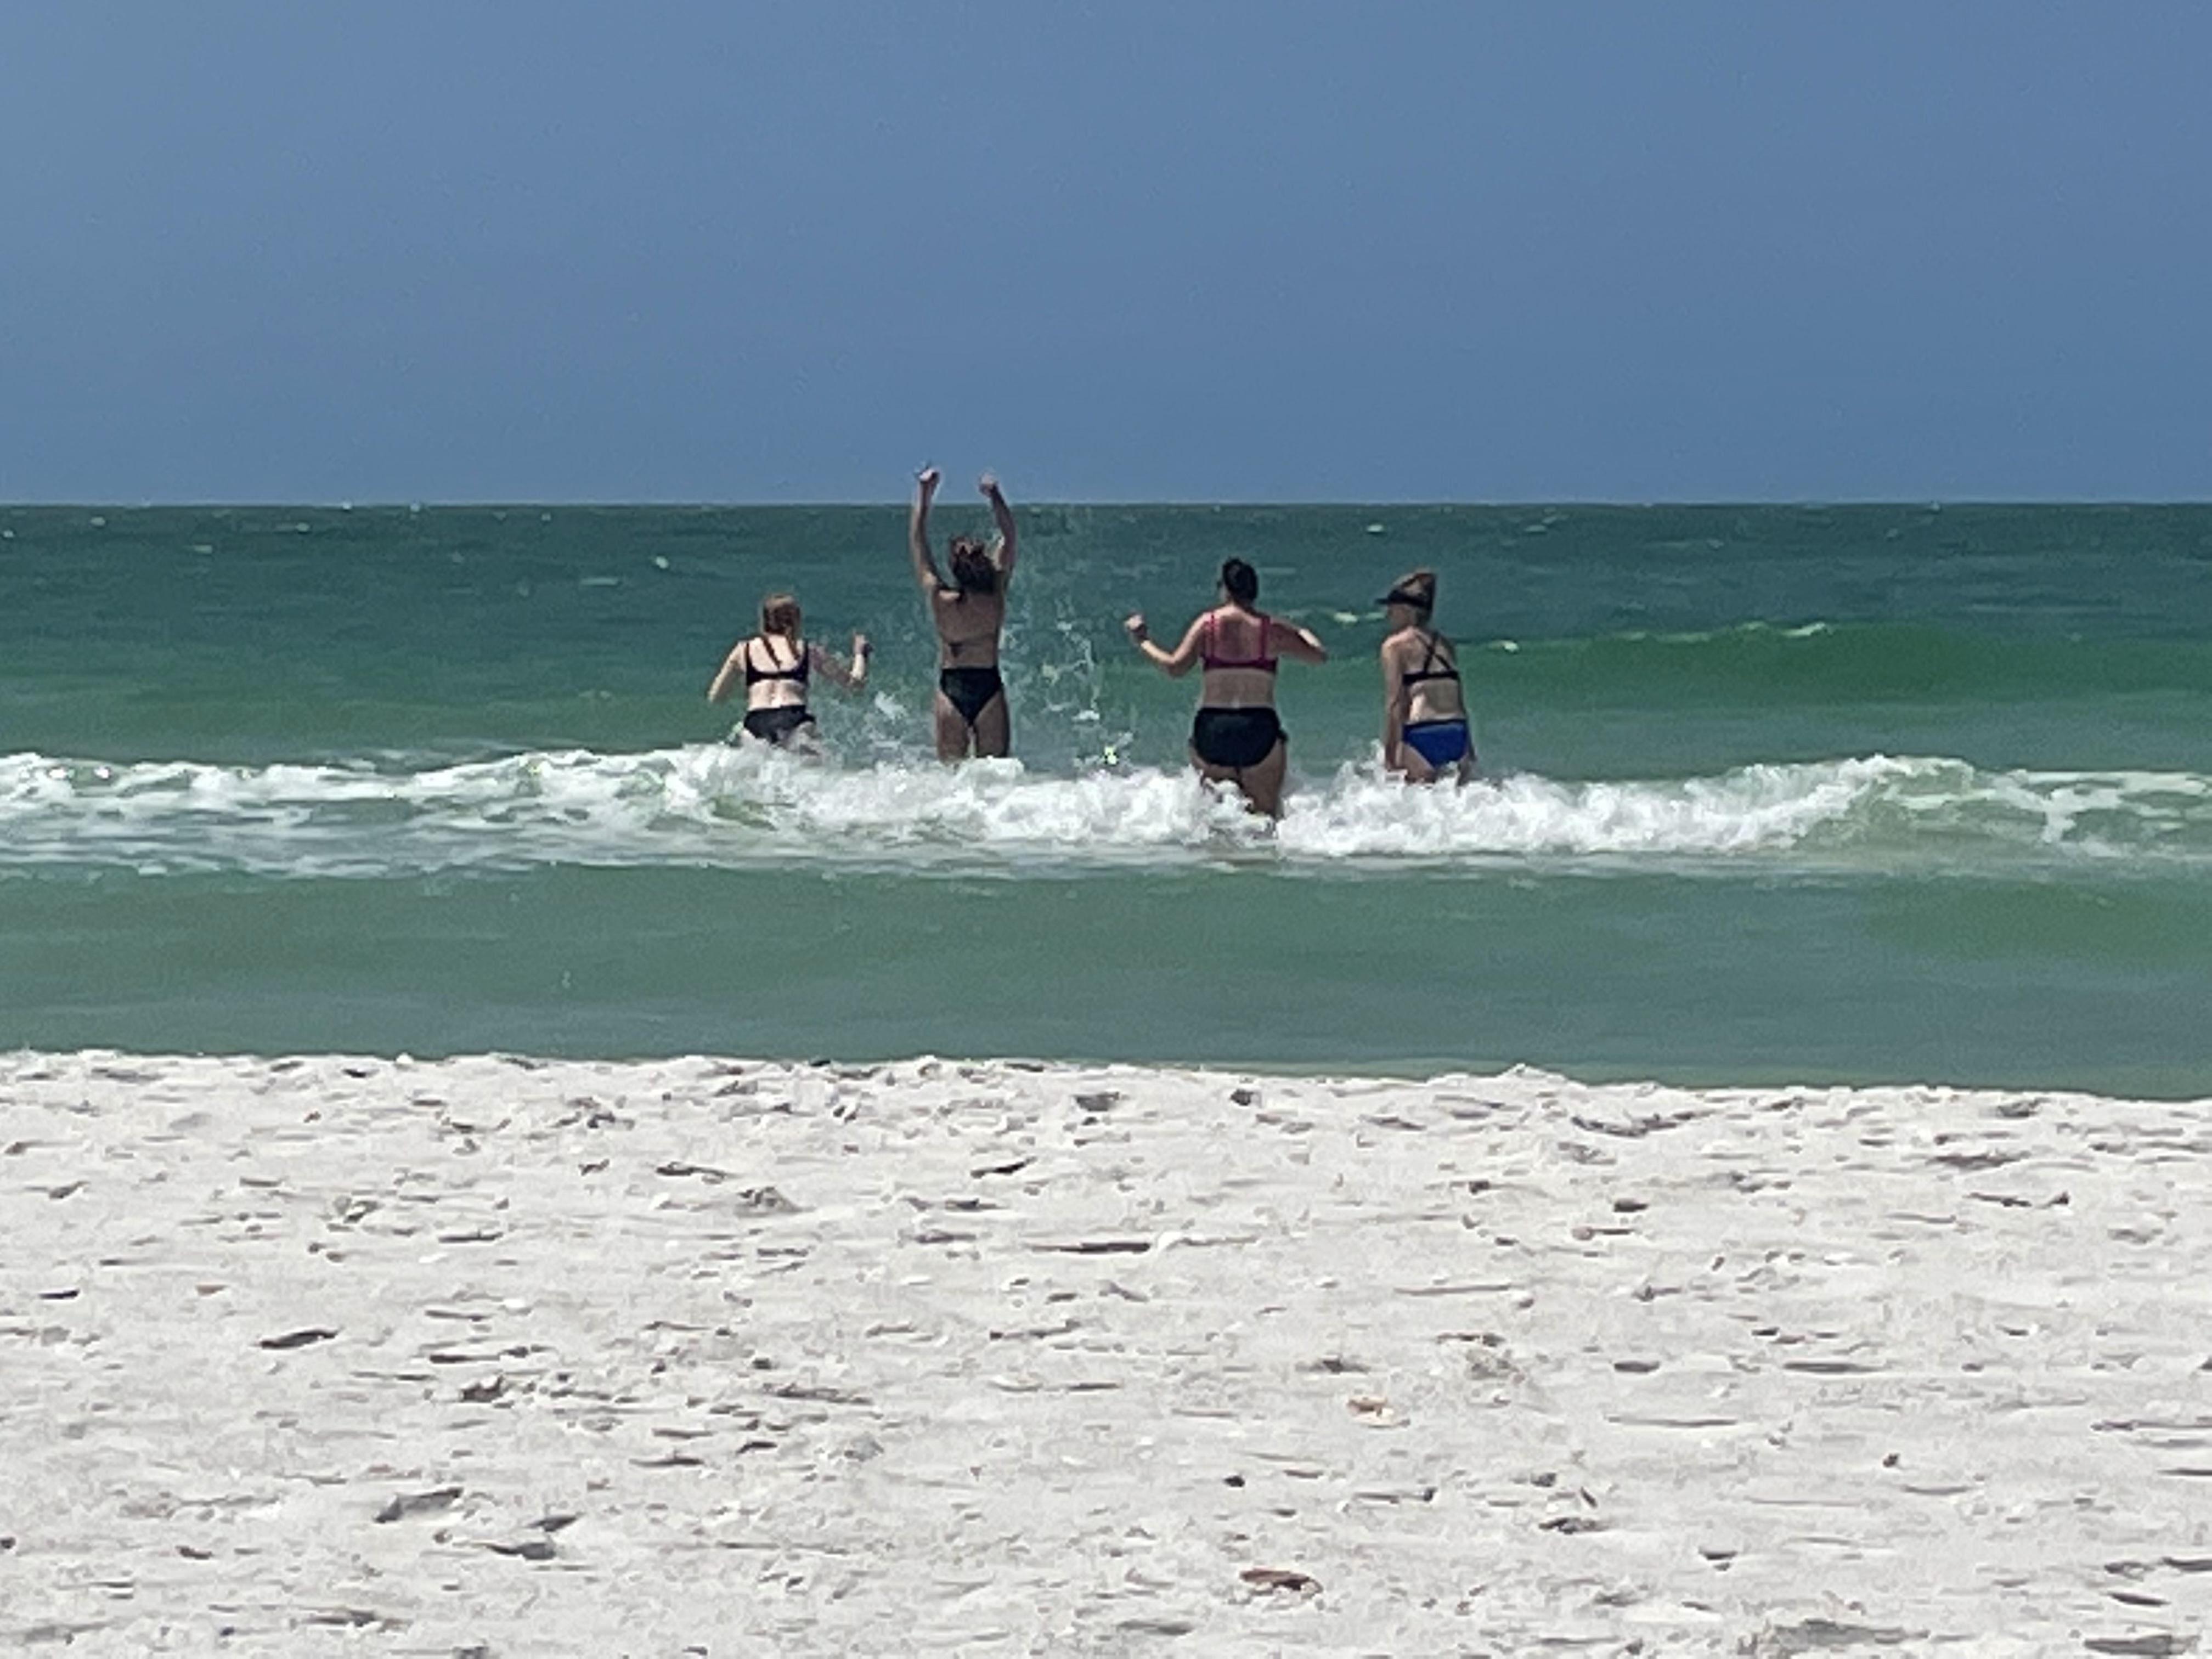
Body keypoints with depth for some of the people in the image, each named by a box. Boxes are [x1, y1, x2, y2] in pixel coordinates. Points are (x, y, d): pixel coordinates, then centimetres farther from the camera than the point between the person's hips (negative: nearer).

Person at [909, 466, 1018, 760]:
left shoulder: (940, 600, -10)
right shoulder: (995, 597, -8)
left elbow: (917, 544, 0)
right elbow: (1008, 537, 2)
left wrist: (923, 494, 5)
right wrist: (994, 496, 5)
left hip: (951, 688, 0)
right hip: (989, 687, 0)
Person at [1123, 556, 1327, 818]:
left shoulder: (1207, 623, 1)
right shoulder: (1272, 629, 3)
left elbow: (1176, 667, -6)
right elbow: (1320, 656, 10)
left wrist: (1143, 642, 9)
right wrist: (1301, 633, 30)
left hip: (1211, 731, 0)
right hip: (1260, 731, 0)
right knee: (1266, 814, 6)